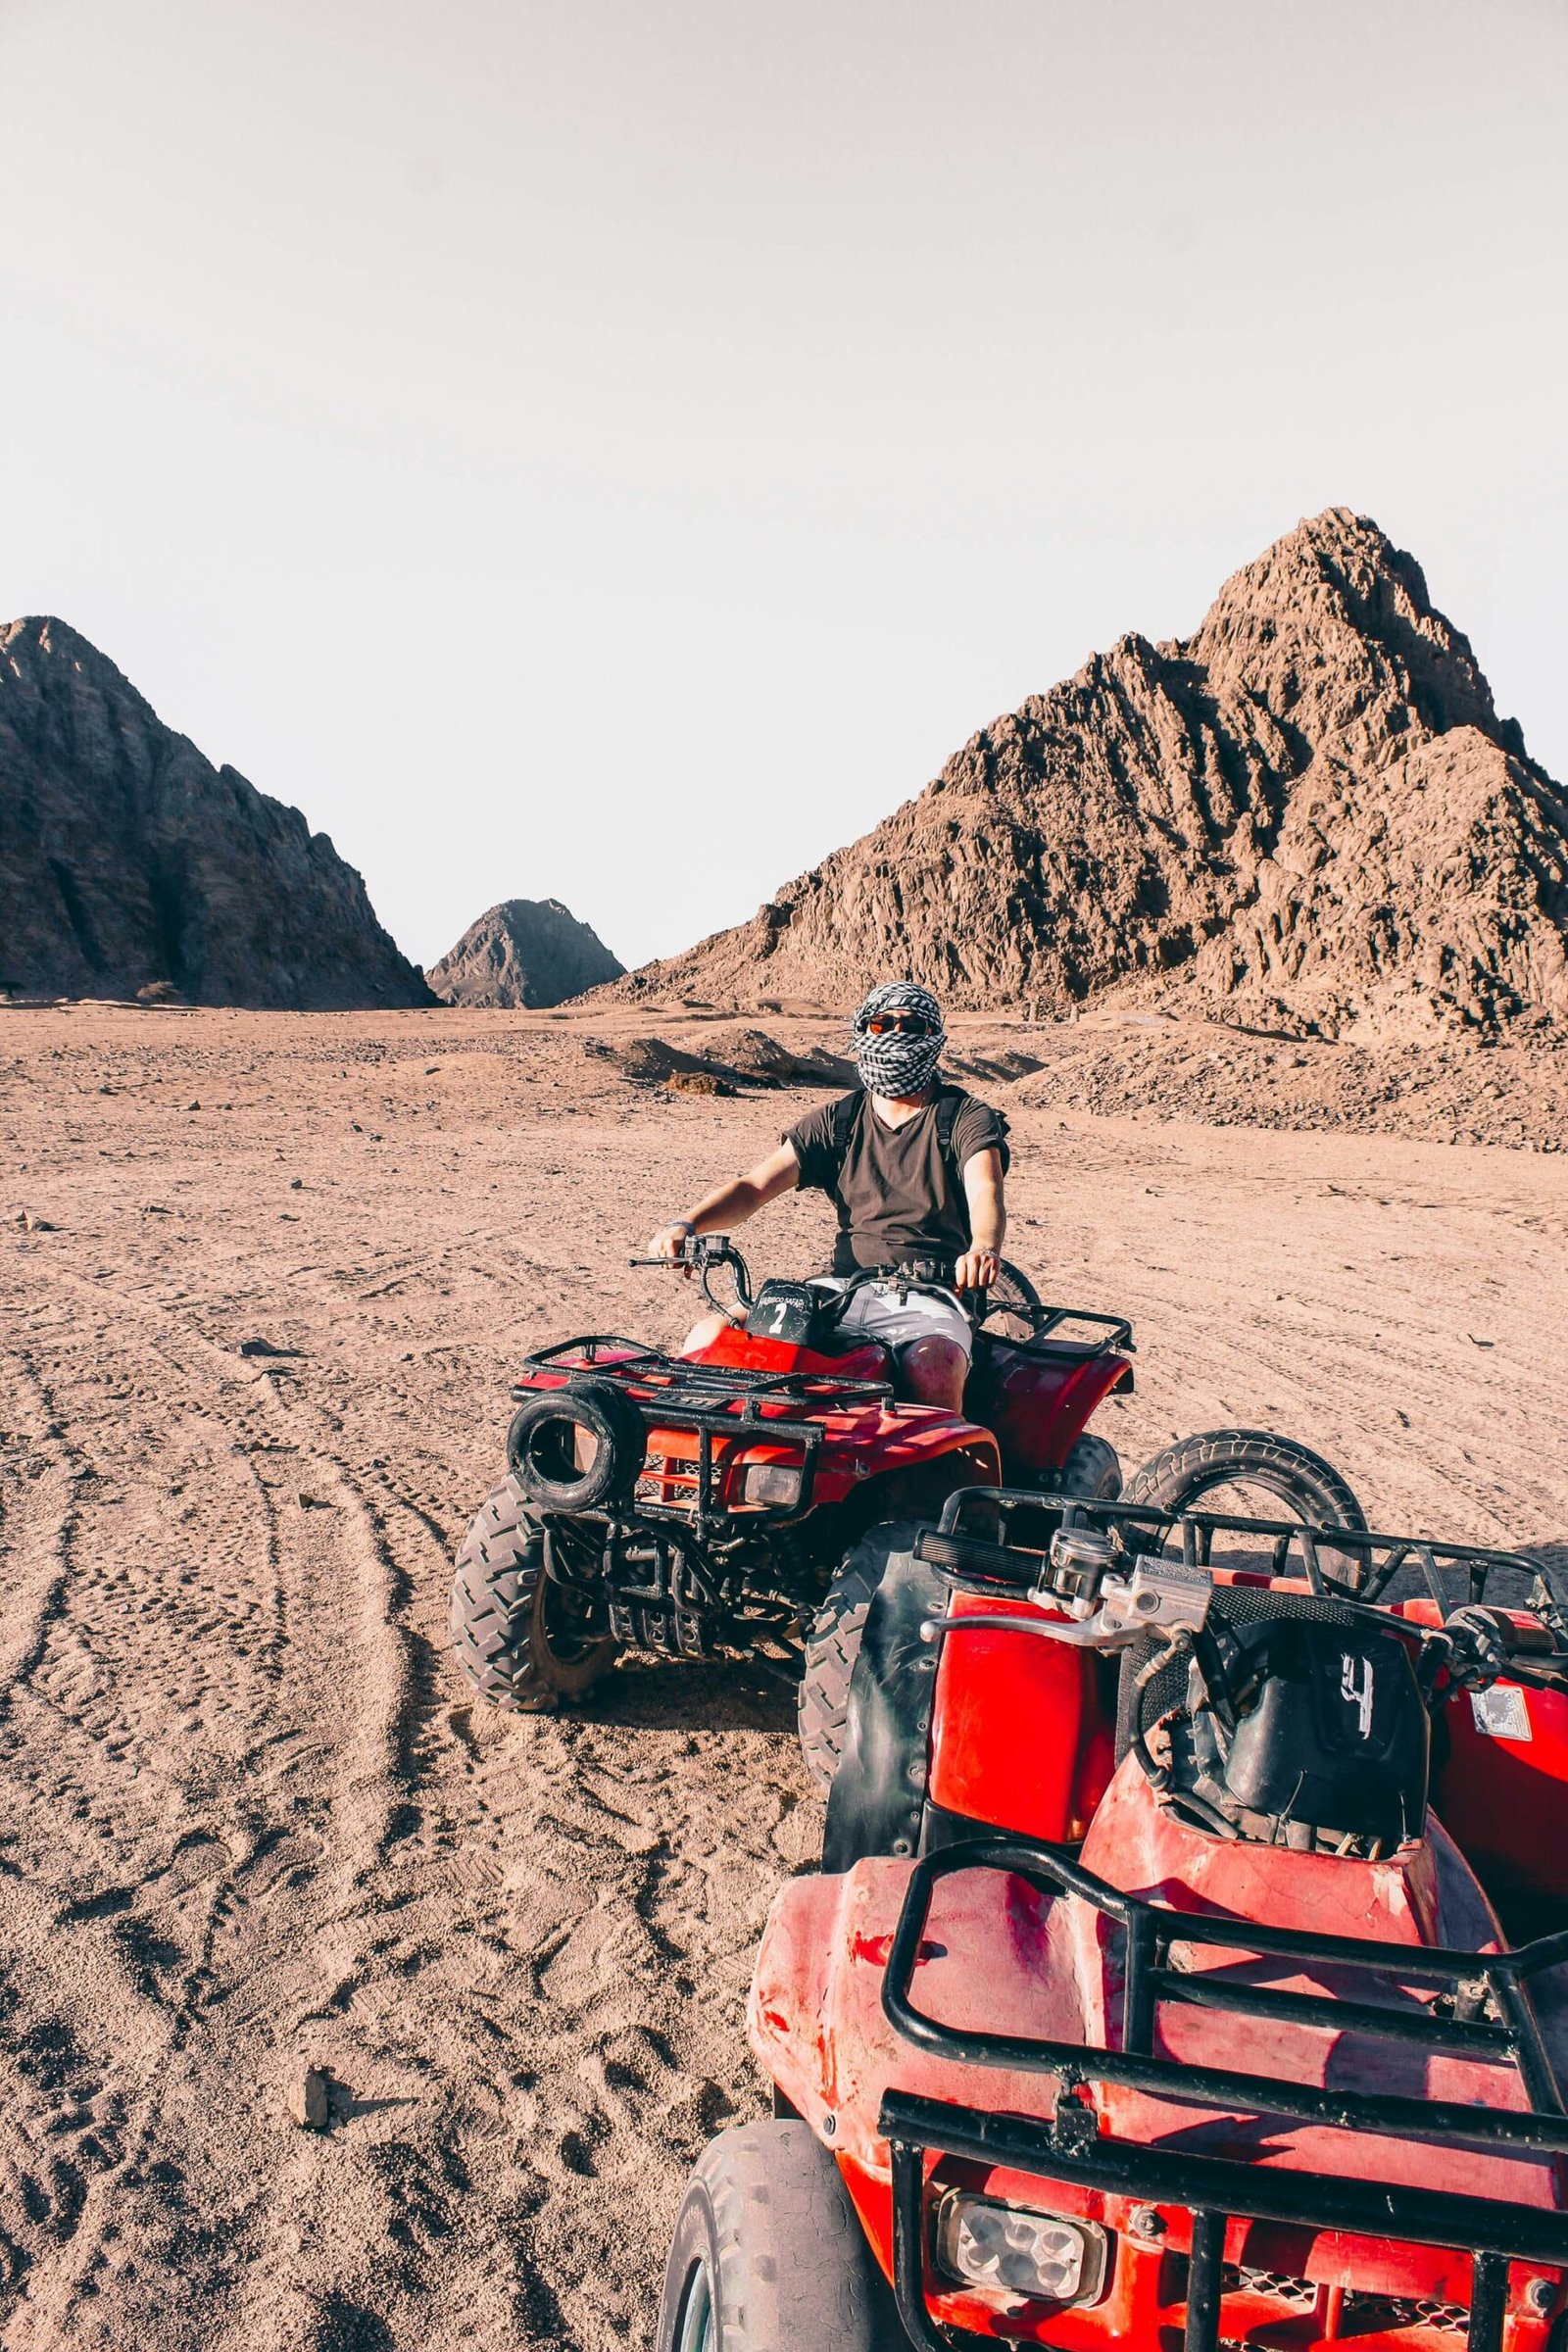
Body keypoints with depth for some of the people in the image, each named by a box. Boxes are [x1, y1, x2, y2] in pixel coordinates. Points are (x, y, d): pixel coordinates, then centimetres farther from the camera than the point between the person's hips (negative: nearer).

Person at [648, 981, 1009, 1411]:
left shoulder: (967, 1118, 5)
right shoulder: (836, 1121, 16)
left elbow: (985, 1192, -15)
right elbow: (755, 1186, 8)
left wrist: (983, 1249, -39)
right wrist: (686, 1224, -12)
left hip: (929, 1299, -4)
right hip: (845, 1286, 4)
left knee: (932, 1372, -38)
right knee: (712, 1336, -14)